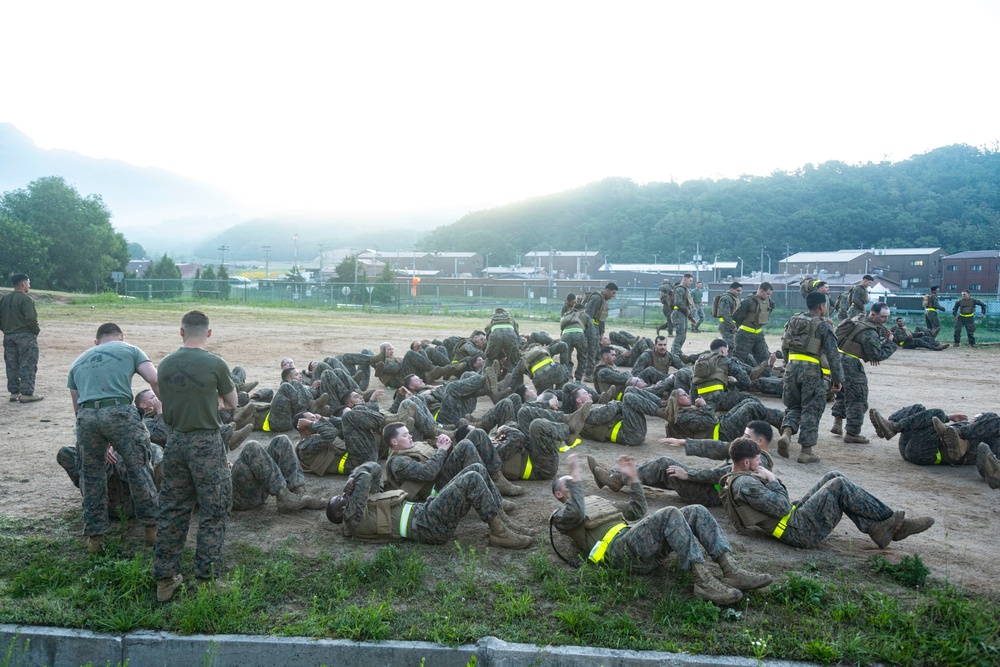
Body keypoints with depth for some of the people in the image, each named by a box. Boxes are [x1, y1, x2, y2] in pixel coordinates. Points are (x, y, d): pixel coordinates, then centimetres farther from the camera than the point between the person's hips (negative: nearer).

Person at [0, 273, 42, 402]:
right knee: (27, 366, -2)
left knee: (12, 366, 12)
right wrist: (36, 331, -6)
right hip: (25, 336, -7)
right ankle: (27, 393, -3)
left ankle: (14, 393, 17)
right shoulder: (26, 299, -14)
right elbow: (31, 319, -21)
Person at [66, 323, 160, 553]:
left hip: (86, 416, 4)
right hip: (119, 412, -3)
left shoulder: (78, 362, 31)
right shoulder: (129, 350, 19)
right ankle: (152, 526, 15)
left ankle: (94, 535, 26)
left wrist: (100, 444, 38)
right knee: (138, 469, 9)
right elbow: (155, 381, 2)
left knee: (92, 475, 17)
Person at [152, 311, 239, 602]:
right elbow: (232, 404, 2)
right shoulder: (215, 364, -12)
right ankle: (206, 579, 8)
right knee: (213, 513, 5)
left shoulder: (165, 364, 2)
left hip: (175, 441, 5)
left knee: (172, 511, 14)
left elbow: (166, 404, 12)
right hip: (206, 444, -5)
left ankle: (164, 578, 22)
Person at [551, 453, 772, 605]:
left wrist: (633, 477, 31)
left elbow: (637, 510, 38)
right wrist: (575, 474, -8)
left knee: (697, 512, -8)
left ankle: (731, 572, -22)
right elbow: (576, 514, -10)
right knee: (669, 514, -30)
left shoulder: (598, 501, 40)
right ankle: (703, 581, -37)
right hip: (618, 548, -8)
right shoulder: (561, 515, 17)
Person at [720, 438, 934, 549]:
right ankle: (891, 520, 3)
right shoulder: (744, 484, -20)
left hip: (795, 513, 11)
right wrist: (772, 480, -9)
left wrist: (764, 477, 6)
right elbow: (782, 507, -22)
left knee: (833, 477, 6)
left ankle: (876, 528, 1)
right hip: (799, 530, -11)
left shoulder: (731, 482, 14)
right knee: (839, 485, -12)